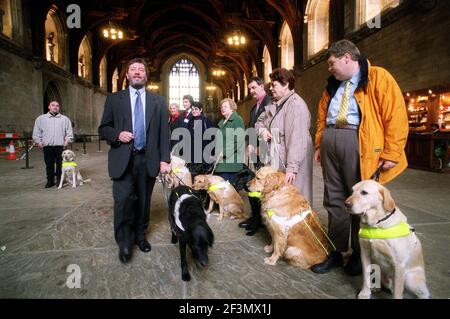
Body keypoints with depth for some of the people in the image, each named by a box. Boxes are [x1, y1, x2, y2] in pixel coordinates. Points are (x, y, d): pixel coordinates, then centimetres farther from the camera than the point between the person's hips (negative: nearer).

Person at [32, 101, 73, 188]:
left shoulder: (65, 119, 10)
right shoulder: (41, 118, 13)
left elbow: (69, 132, 8)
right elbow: (36, 132, 13)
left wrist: (67, 141, -4)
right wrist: (38, 141, 2)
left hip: (60, 146, -1)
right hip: (47, 146, 1)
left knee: (60, 164, 1)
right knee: (49, 165, 6)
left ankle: (60, 180, 12)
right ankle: (50, 181, 16)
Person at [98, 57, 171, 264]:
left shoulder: (158, 101, 9)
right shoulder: (114, 99, 8)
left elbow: (164, 132, 6)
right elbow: (103, 128, 10)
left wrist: (165, 159, -1)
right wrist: (117, 134, -12)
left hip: (148, 160, 1)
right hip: (123, 159, -1)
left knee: (143, 201, 10)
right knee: (123, 200, -9)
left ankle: (140, 236, 30)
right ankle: (124, 242, 11)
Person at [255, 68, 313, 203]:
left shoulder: (296, 104, -14)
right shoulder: (274, 104, 14)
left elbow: (297, 140, -21)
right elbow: (260, 120, 27)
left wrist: (292, 167, -25)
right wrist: (262, 130, 3)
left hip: (289, 162, -8)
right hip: (276, 160, 8)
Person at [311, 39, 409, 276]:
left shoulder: (378, 78, -2)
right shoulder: (333, 85, 19)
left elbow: (396, 115, -8)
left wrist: (391, 153, -13)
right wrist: (320, 144, 15)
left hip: (359, 143, -6)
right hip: (330, 141, 7)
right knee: (333, 199, 8)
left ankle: (360, 254, 20)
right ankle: (336, 251, 20)